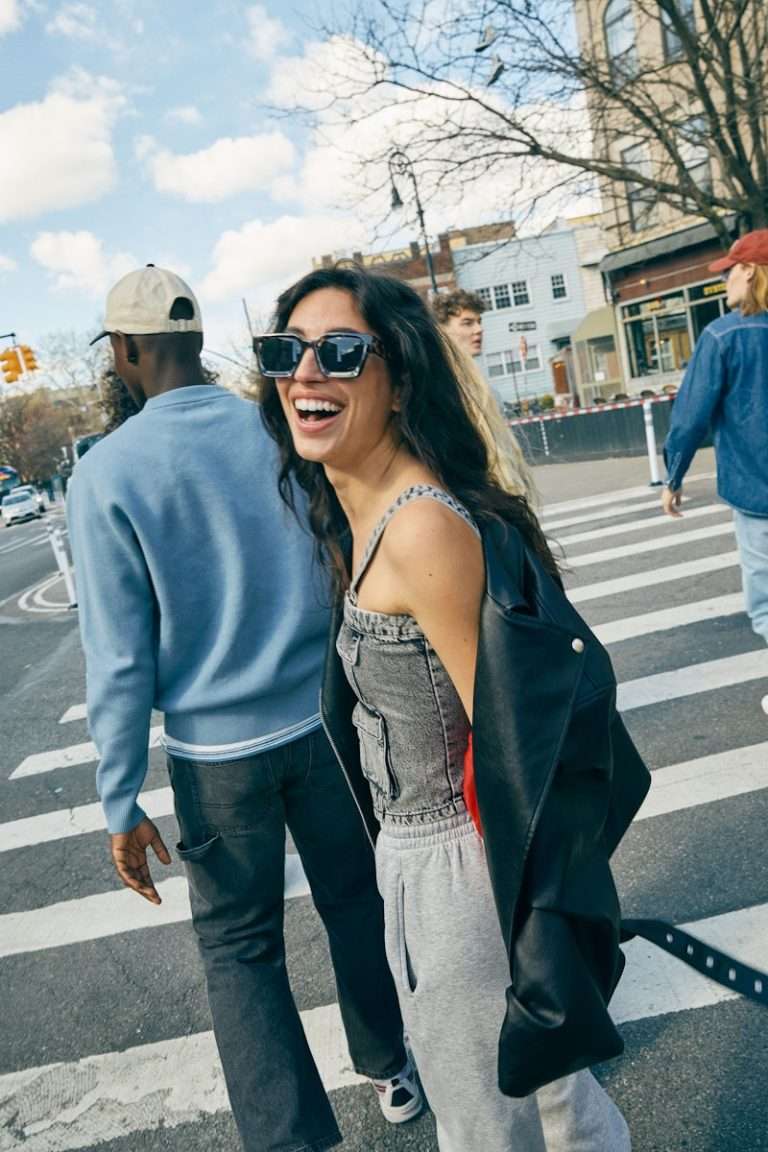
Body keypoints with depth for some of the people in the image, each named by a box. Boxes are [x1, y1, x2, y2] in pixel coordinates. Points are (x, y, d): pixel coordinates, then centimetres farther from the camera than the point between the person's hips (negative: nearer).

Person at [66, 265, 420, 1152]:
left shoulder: (107, 473, -12)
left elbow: (120, 657, -12)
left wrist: (121, 803, -4)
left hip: (218, 749, -3)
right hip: (326, 721, 4)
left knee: (239, 948, 15)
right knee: (354, 900, 22)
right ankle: (390, 1069, 43)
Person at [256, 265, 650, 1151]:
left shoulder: (423, 528, -27)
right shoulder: (367, 516, 3)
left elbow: (508, 734, -22)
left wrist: (526, 916, -11)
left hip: (451, 868, -8)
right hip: (418, 853, 8)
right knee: (542, 1080, 30)